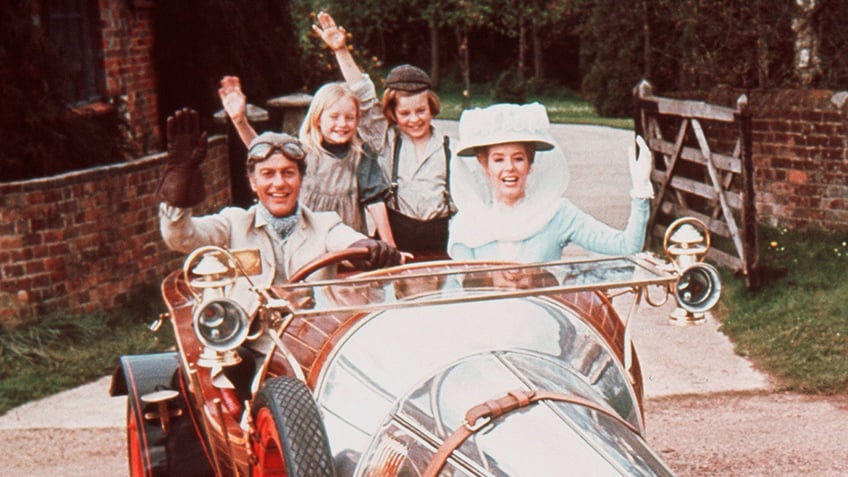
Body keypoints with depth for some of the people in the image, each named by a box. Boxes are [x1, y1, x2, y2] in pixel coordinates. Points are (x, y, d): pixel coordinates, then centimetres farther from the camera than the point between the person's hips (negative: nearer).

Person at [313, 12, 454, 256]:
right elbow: (363, 98, 4)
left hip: (440, 236, 0)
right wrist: (342, 51, -1)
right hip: (396, 233, 1)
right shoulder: (387, 140, 9)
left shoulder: (449, 147, 6)